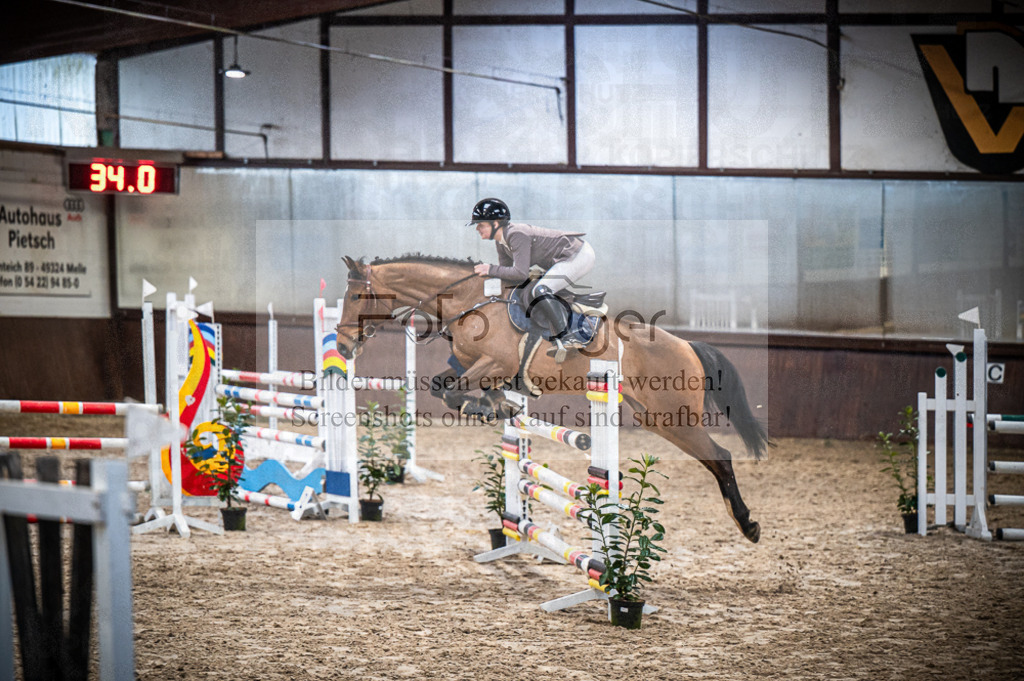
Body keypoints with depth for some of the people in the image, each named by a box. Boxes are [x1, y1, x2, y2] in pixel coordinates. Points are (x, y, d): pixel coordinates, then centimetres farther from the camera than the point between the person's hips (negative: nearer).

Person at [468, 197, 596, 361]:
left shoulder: (517, 235, -25)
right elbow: (506, 269, 14)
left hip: (579, 255, -11)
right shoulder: (501, 240, 5)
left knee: (541, 290, -26)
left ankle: (566, 337, -26)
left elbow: (521, 273, -31)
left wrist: (491, 270, -24)